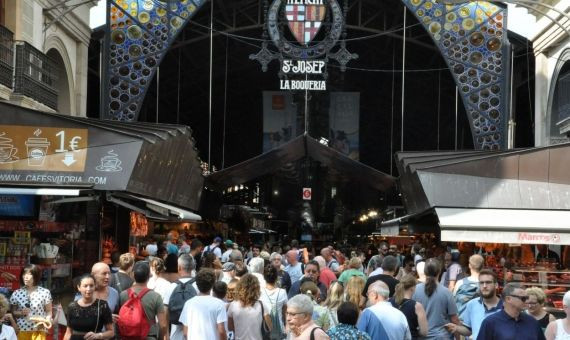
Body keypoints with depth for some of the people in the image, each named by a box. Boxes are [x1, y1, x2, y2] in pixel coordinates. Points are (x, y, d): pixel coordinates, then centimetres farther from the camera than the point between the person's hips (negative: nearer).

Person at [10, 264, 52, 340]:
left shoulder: (45, 292, -1)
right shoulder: (16, 293, 3)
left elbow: (49, 311, 4)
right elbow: (12, 312, 11)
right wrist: (21, 313, -9)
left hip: (39, 330, -2)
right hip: (21, 330, 2)